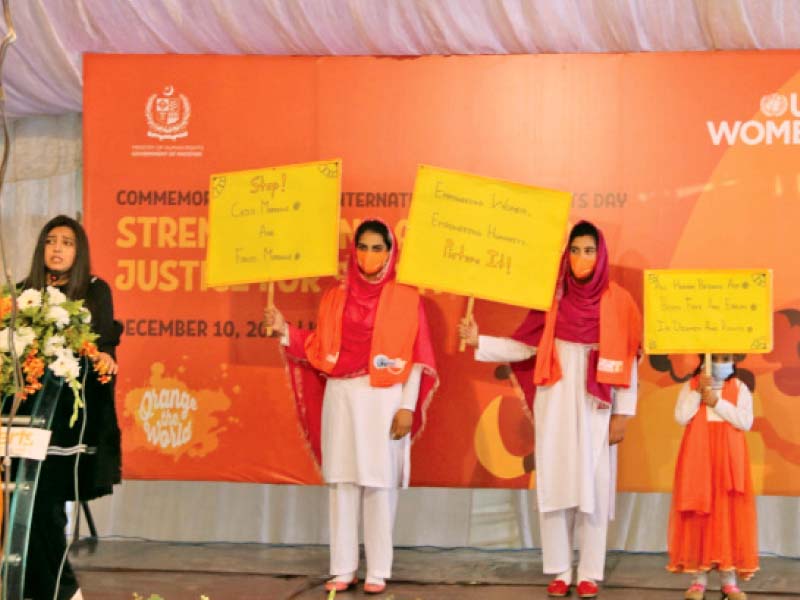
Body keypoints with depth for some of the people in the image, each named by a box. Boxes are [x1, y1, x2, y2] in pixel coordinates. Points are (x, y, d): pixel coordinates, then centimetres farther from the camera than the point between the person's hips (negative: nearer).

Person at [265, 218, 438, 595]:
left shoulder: (406, 297, 0)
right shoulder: (336, 297, 9)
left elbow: (417, 359, -3)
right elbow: (320, 350, 6)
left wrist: (407, 406, -9)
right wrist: (285, 331, -5)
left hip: (384, 400, -3)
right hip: (342, 398, 3)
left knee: (379, 484, -1)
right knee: (341, 482, 4)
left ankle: (378, 571, 7)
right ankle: (342, 569, 11)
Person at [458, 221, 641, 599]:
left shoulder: (616, 302, -3)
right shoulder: (552, 298, 3)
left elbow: (626, 362, -2)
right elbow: (525, 346, 1)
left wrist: (622, 414, -5)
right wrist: (478, 341, -10)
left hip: (596, 409, -2)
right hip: (556, 404, 2)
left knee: (593, 487, 1)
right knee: (556, 484, 3)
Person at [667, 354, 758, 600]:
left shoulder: (739, 388, 5)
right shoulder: (690, 386, 5)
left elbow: (746, 422, -7)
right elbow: (681, 417, -7)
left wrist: (717, 403, -13)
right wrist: (698, 392, -15)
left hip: (728, 460, 0)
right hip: (698, 459, 0)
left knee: (728, 513, -1)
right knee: (698, 514, -2)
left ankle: (729, 579, 4)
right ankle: (699, 577, 4)